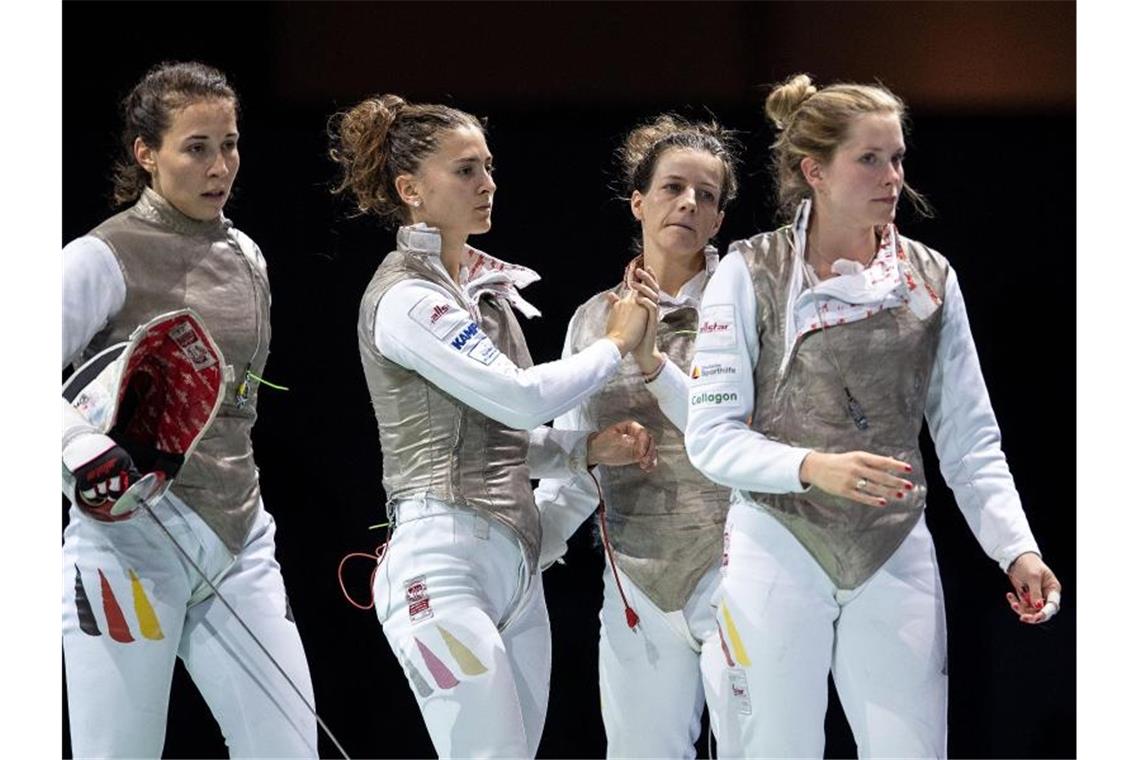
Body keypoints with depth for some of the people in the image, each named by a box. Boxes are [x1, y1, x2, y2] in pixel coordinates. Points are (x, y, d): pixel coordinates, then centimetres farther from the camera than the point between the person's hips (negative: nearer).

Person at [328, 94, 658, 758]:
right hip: (445, 560, -9)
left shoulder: (482, 286, 16)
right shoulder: (406, 298, -10)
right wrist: (616, 344, -3)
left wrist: (588, 449, 6)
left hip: (516, 560, 9)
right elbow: (521, 397, -17)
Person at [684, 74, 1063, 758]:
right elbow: (711, 437, -8)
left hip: (897, 559, 3)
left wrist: (1017, 547, -7)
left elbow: (970, 439, 6)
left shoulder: (930, 279, 6)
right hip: (778, 552, -3)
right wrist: (813, 467, -24)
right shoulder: (751, 273, -4)